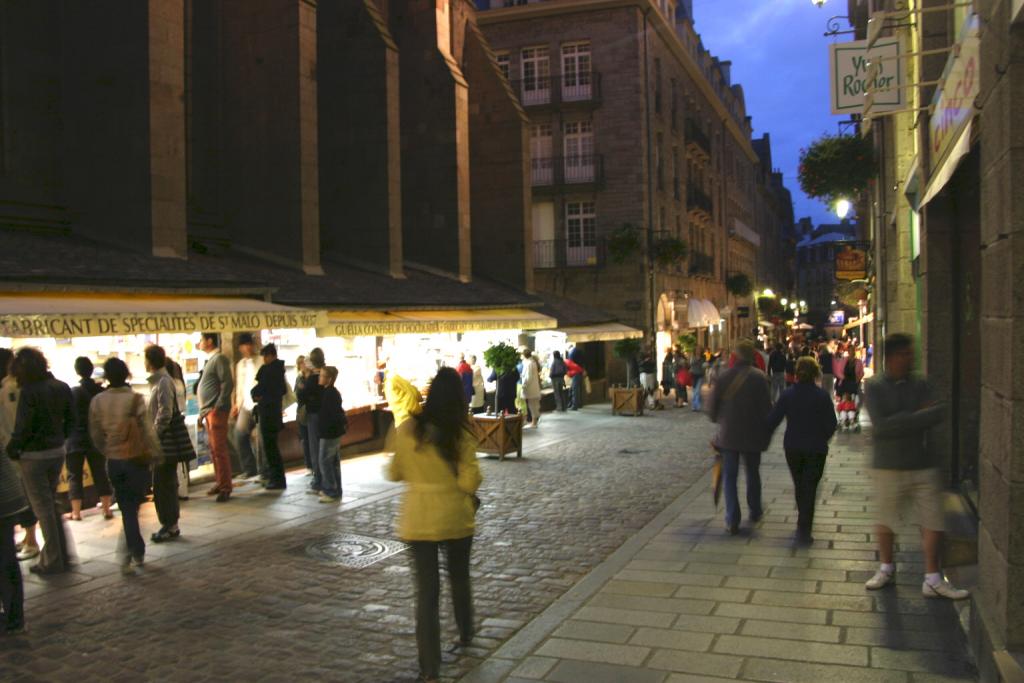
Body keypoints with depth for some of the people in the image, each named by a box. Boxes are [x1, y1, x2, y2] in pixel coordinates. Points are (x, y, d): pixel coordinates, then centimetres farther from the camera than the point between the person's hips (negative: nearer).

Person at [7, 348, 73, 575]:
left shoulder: (29, 392, -19)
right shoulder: (62, 388, 2)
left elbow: (22, 428, -18)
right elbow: (70, 420, 7)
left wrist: (11, 450, -4)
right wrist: (59, 439, 13)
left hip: (34, 455, -6)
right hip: (57, 452, 6)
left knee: (43, 507, 4)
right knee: (51, 503, 20)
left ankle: (53, 561, 11)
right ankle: (61, 552, 24)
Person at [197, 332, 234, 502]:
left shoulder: (219, 359, -9)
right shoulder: (210, 360, 18)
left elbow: (227, 383, -19)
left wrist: (218, 407, -20)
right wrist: (203, 411, 17)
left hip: (216, 411, -9)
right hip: (208, 412, 9)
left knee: (219, 450, -9)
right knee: (214, 450, 13)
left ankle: (225, 488, -6)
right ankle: (220, 483, 21)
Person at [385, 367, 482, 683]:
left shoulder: (406, 430, -9)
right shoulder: (461, 435, -13)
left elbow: (394, 473, 2)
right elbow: (470, 482, -15)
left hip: (418, 519, 0)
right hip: (455, 517, 0)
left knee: (427, 589, 6)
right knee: (459, 578, 24)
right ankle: (465, 633, 46)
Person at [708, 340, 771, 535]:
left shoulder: (723, 377, -3)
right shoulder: (759, 377, -10)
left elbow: (713, 407, 1)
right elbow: (766, 408, -10)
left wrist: (718, 421, 21)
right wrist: (766, 433, 2)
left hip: (728, 434, 1)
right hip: (752, 434, -1)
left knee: (729, 477, 6)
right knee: (753, 473, 18)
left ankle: (732, 520, 0)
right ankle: (755, 512, 32)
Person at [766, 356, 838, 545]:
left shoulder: (787, 395, -6)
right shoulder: (822, 396, -11)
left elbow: (772, 420, -8)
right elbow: (831, 424, -7)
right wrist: (822, 439, 11)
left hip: (792, 447, 3)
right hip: (816, 448, -2)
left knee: (799, 485, 20)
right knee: (810, 487, 2)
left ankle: (803, 522, 37)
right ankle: (804, 531, -4)